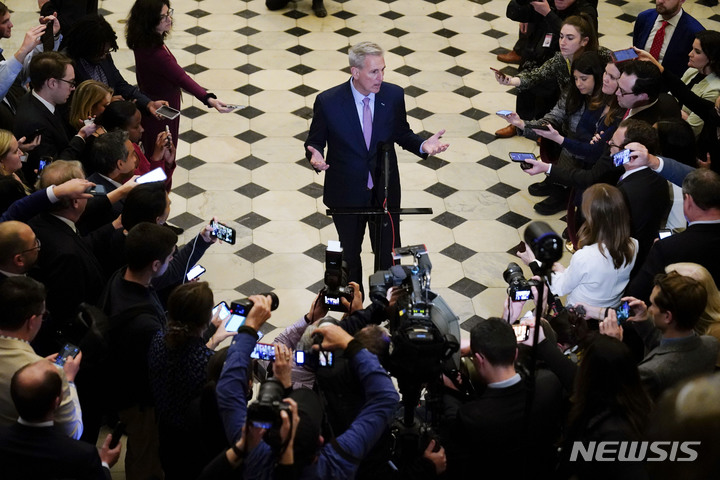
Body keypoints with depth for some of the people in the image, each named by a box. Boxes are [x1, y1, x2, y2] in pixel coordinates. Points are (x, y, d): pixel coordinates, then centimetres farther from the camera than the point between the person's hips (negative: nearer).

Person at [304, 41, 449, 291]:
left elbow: (402, 134, 3)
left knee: (389, 255, 13)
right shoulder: (328, 101, -19)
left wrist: (423, 145, -18)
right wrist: (316, 156, -31)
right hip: (347, 195, -1)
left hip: (385, 192, 1)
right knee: (350, 255, 21)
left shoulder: (393, 95, -12)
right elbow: (315, 142, -7)